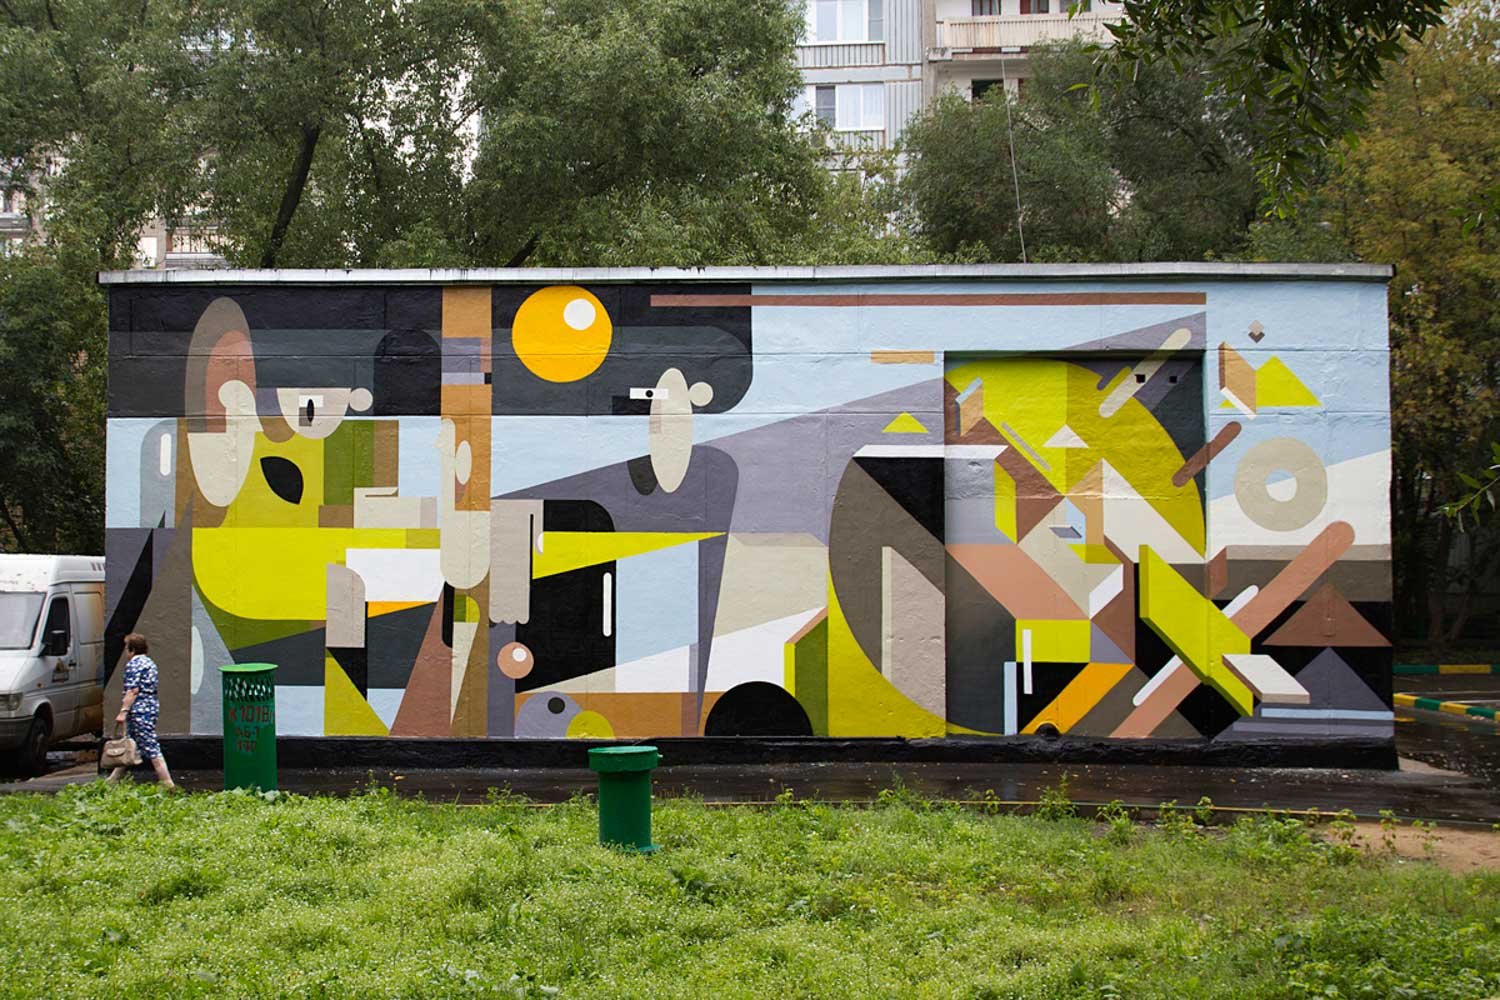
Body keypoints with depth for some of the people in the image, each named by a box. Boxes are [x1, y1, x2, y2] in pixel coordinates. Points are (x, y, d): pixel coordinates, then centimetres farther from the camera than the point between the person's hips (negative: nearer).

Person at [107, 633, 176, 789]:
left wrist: (123, 711, -21)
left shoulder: (133, 664, -12)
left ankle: (167, 783, -9)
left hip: (138, 710, -10)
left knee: (150, 747, -8)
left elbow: (133, 691, -20)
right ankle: (114, 778, 27)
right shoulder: (150, 662, 15)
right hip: (151, 706, 10)